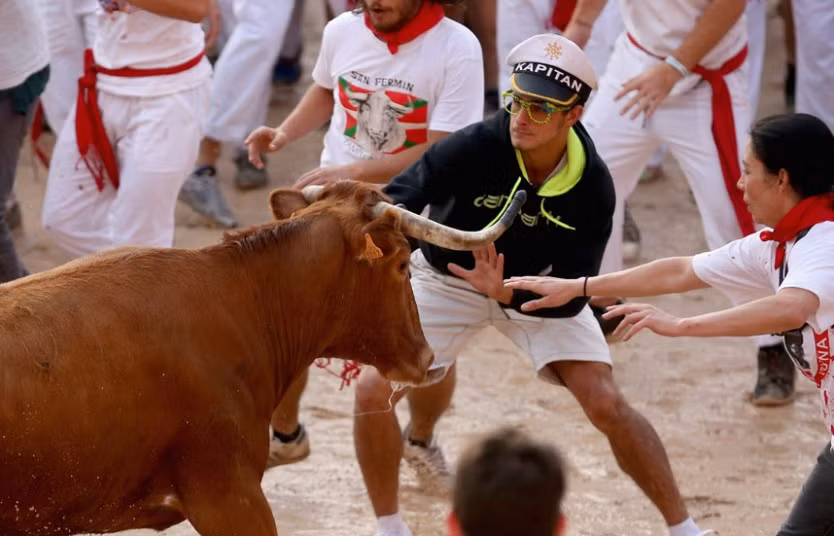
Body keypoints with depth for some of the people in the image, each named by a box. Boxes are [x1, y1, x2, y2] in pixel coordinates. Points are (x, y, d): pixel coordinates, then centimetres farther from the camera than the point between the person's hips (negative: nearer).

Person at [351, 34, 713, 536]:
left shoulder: (592, 187, -26)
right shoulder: (475, 147, -33)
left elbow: (572, 297, -24)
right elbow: (396, 204, -41)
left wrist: (505, 293, -42)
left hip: (537, 287, 0)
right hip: (448, 277, 0)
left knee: (606, 404, -14)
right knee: (375, 390, -14)